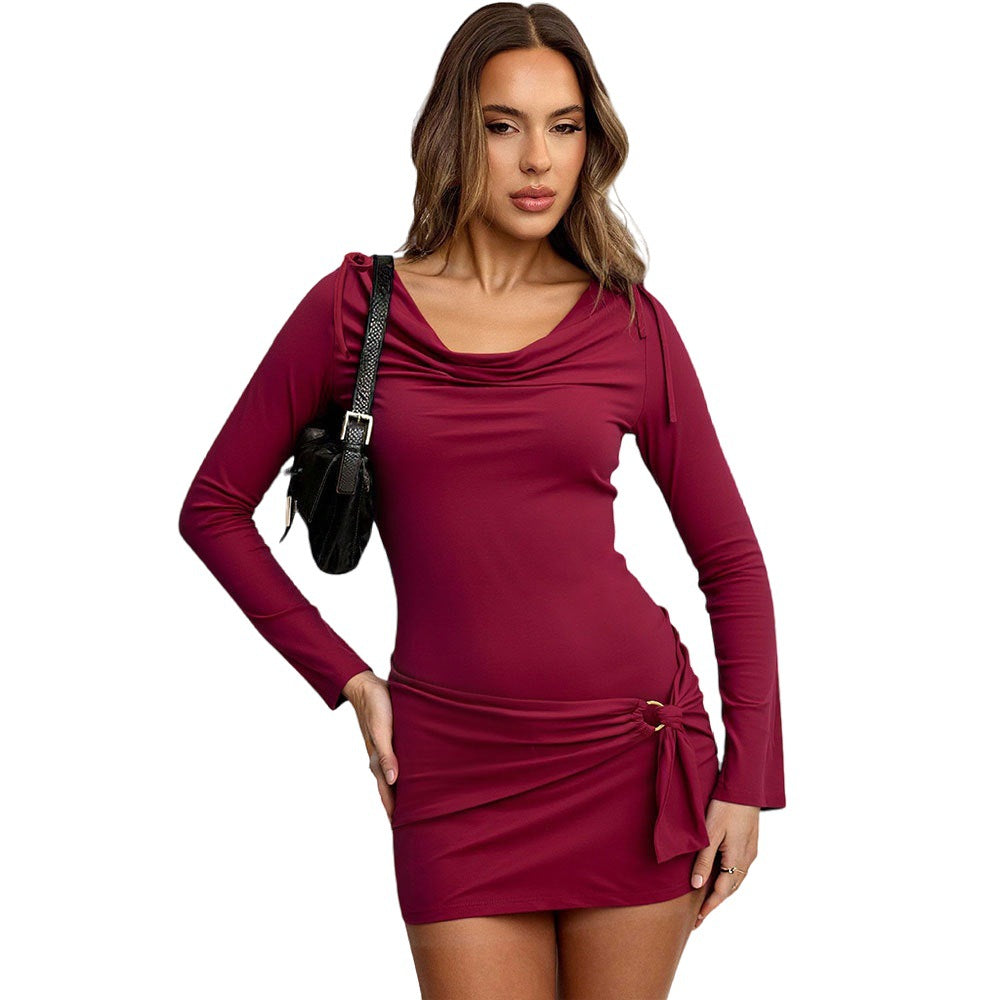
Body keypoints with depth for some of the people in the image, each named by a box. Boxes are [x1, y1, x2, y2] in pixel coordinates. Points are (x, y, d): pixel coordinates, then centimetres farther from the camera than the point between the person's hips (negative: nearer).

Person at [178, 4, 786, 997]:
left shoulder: (629, 324, 1)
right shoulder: (355, 307, 0)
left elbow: (730, 560, 6)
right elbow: (215, 507, 8)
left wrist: (749, 779, 1)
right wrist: (346, 679, 1)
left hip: (631, 750, 1)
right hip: (457, 770, 0)